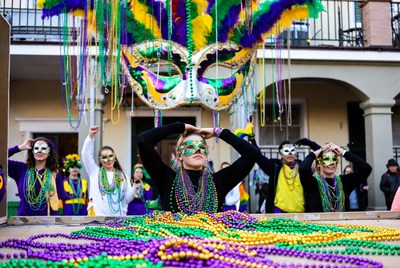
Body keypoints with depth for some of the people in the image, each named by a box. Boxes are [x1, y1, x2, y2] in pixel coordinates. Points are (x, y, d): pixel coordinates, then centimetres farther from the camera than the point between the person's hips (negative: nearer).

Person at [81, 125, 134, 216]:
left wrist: (134, 189, -12)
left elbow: (127, 199, 8)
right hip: (97, 215, -1)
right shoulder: (95, 171, 9)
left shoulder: (122, 176, 9)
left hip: (118, 218, 2)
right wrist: (91, 136, -11)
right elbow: (86, 154, -1)